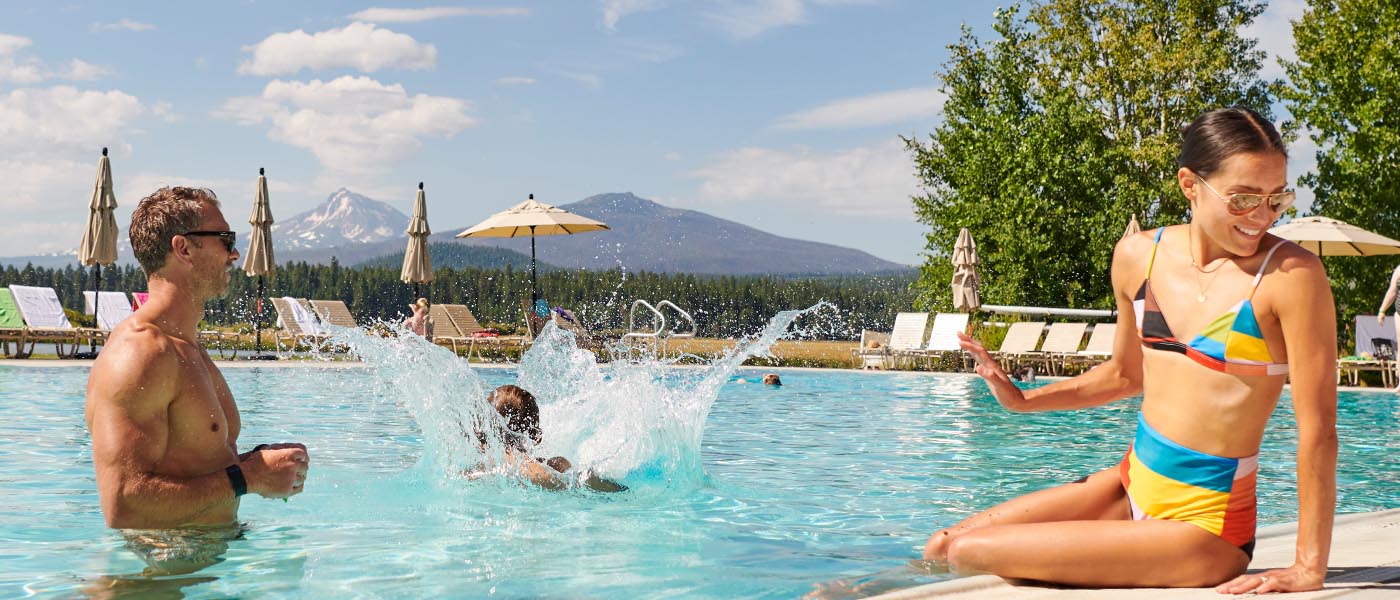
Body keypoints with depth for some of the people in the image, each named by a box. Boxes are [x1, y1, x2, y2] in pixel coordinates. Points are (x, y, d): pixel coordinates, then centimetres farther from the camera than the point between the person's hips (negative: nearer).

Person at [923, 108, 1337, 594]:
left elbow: (1318, 426, -17)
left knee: (969, 552, -10)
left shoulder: (1290, 275, -18)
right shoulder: (1138, 256, 1)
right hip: (1129, 486, 7)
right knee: (942, 546, 9)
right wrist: (1022, 400, 10)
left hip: (1204, 523, -6)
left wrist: (1309, 569, -16)